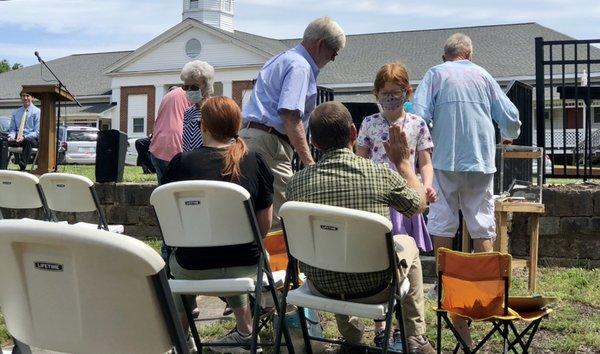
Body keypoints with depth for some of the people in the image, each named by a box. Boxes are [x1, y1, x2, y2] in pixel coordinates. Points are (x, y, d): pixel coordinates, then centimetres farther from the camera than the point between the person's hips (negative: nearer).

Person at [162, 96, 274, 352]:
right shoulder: (255, 162, -3)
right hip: (245, 265, 2)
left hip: (194, 268, -1)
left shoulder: (181, 163, -7)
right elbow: (265, 224, 1)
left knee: (175, 262, 33)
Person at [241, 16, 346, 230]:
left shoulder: (283, 59, 25)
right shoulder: (300, 66, -8)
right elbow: (291, 118, -19)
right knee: (280, 221, -12)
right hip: (270, 142, -11)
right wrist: (309, 162, -22)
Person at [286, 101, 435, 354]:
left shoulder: (296, 183, -11)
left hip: (322, 287, 2)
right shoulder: (381, 175, -15)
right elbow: (419, 204, 6)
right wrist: (404, 161, 19)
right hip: (375, 288, -2)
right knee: (407, 243, 28)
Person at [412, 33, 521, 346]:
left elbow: (419, 114, -8)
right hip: (481, 160, 2)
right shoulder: (483, 76, 11)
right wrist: (508, 136, 31)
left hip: (445, 159, -2)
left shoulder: (436, 74, 4)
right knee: (483, 226, 8)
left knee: (442, 224, 5)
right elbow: (510, 116, 10)